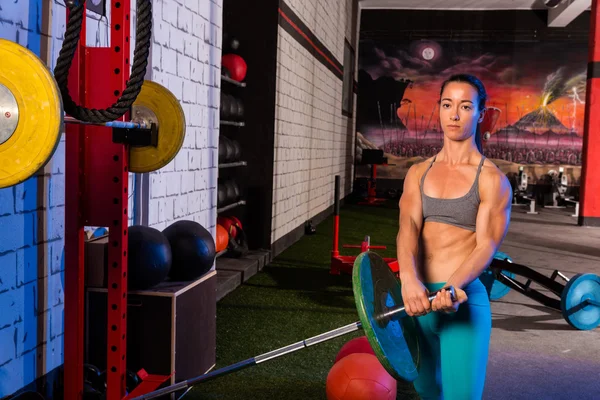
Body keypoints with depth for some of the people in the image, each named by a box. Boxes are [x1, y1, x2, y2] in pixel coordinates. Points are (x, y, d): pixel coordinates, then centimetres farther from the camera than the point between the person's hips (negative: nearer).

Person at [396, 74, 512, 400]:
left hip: (463, 300, -4)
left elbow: (487, 244, -12)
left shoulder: (492, 179, -3)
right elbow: (408, 226, -8)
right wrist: (409, 279, -28)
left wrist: (453, 287, -32)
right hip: (416, 297, 4)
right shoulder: (418, 172, 7)